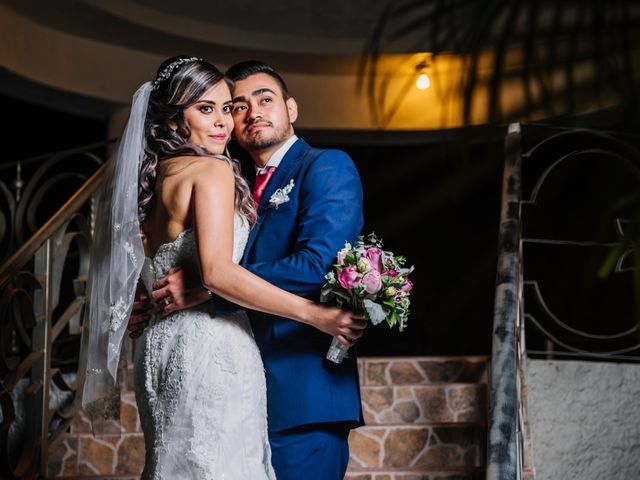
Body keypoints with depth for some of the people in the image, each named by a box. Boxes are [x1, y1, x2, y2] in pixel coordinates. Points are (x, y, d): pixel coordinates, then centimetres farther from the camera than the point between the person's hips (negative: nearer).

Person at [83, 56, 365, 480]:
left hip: (161, 345, 9)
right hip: (208, 349, -9)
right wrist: (313, 314, -21)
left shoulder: (153, 178, 16)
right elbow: (217, 272, -21)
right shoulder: (213, 171, -10)